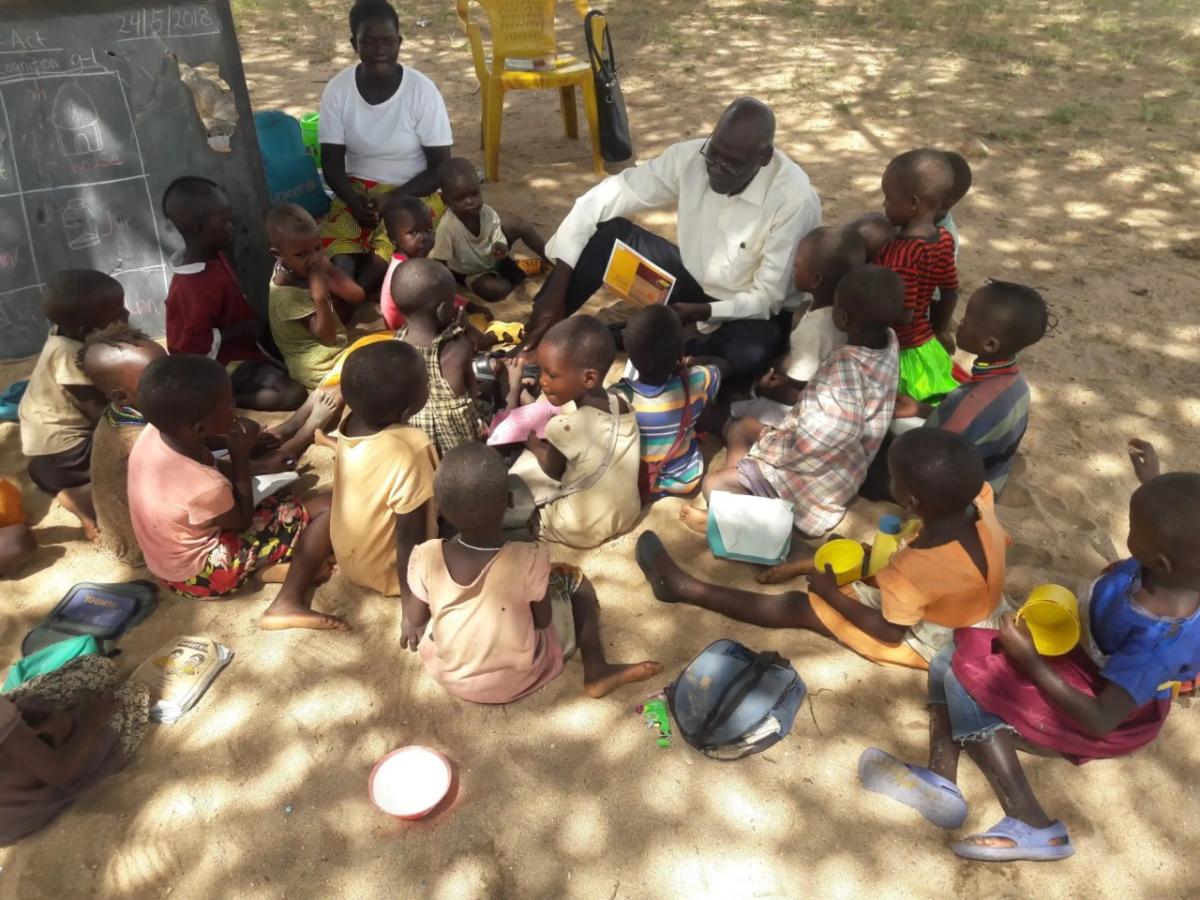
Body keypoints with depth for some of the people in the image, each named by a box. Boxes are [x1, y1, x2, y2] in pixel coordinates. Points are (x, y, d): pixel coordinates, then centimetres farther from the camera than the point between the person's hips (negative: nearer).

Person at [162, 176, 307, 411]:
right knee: (294, 394, -23)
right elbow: (189, 347, -27)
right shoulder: (191, 288, -30)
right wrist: (242, 330, -22)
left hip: (243, 347, 10)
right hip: (226, 362, -10)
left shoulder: (214, 256, -1)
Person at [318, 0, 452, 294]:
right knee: (336, 252, -28)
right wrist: (354, 200, -21)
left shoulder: (421, 90, -12)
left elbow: (440, 168, -9)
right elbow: (332, 163, 0)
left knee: (388, 251, -33)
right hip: (357, 192, 3)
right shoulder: (337, 89, -4)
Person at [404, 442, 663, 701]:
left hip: (443, 673, 3)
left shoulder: (426, 558, -22)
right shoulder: (530, 560, -28)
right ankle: (596, 671, 15)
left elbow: (415, 619, -6)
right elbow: (543, 620, -12)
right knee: (574, 579, 9)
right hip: (516, 681, -2)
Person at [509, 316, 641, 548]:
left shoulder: (566, 428, -28)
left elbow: (551, 471, -7)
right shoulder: (622, 405, -9)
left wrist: (533, 445, 10)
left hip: (581, 530, -7)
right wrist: (547, 444, 7)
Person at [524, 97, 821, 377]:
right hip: (692, 280, 3)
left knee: (748, 354, -40)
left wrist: (699, 312, -39)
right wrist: (555, 291, -25)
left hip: (748, 310, -3)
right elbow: (598, 202, -18)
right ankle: (535, 342, -11)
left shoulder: (796, 199, -27)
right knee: (607, 232, -18)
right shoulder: (690, 157, -17)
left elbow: (768, 298, -22)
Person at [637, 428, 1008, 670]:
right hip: (983, 622, 8)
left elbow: (890, 632, -21)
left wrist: (833, 595, -13)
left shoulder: (911, 572, -38)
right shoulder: (980, 503, -22)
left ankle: (683, 588, -1)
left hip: (931, 643, -7)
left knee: (799, 607, -7)